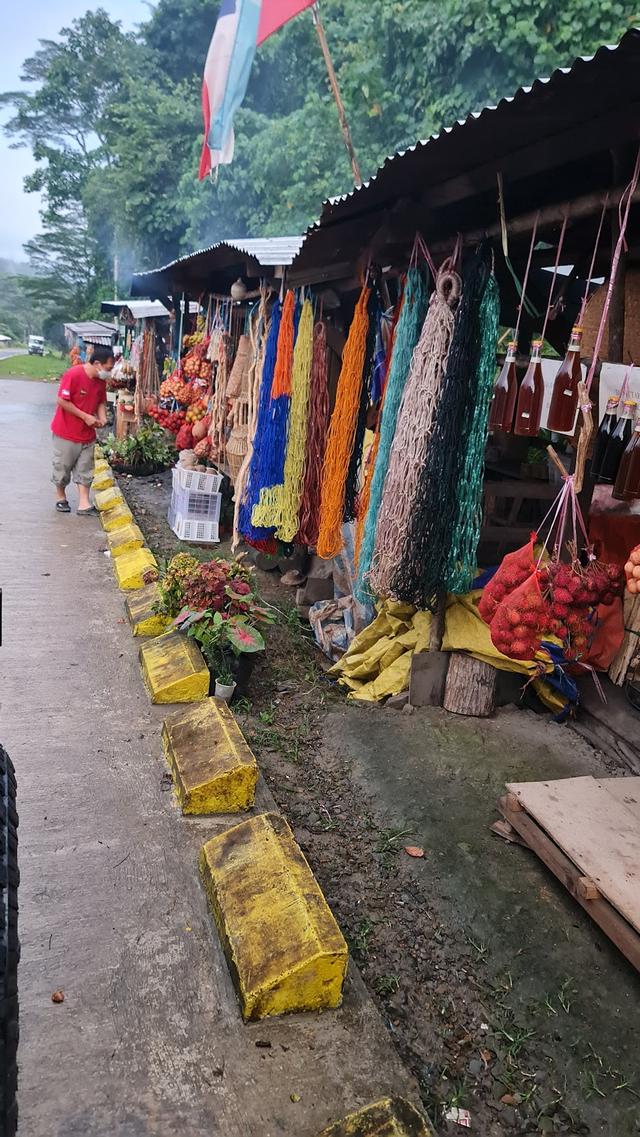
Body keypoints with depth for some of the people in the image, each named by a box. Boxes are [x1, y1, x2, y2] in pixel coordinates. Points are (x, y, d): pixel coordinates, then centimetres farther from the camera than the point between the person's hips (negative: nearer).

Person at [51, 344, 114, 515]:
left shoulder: (101, 380, -1)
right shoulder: (73, 375, -22)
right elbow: (61, 401, -22)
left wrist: (102, 417, -8)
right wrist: (85, 416, -22)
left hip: (87, 433, 6)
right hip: (66, 432, -6)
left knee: (85, 470, 4)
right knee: (63, 467, 9)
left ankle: (84, 504, 6)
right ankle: (60, 497, 29)